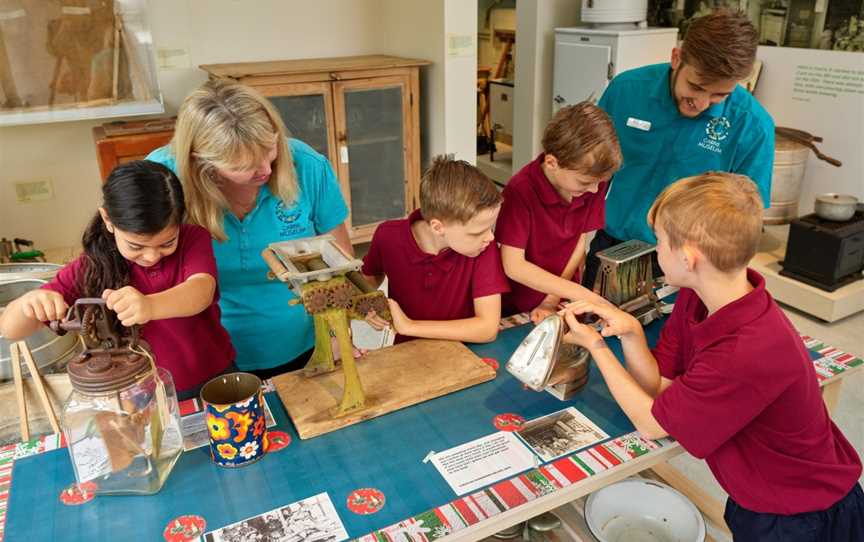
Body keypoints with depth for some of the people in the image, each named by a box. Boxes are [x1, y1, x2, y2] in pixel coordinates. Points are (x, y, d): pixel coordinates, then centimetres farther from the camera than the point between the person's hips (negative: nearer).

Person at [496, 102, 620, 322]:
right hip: (517, 310, -4)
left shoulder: (593, 181, -7)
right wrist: (582, 294, -23)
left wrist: (553, 299, -8)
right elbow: (514, 266, -21)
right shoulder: (520, 192, -20)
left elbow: (581, 240, 1)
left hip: (564, 302, 5)